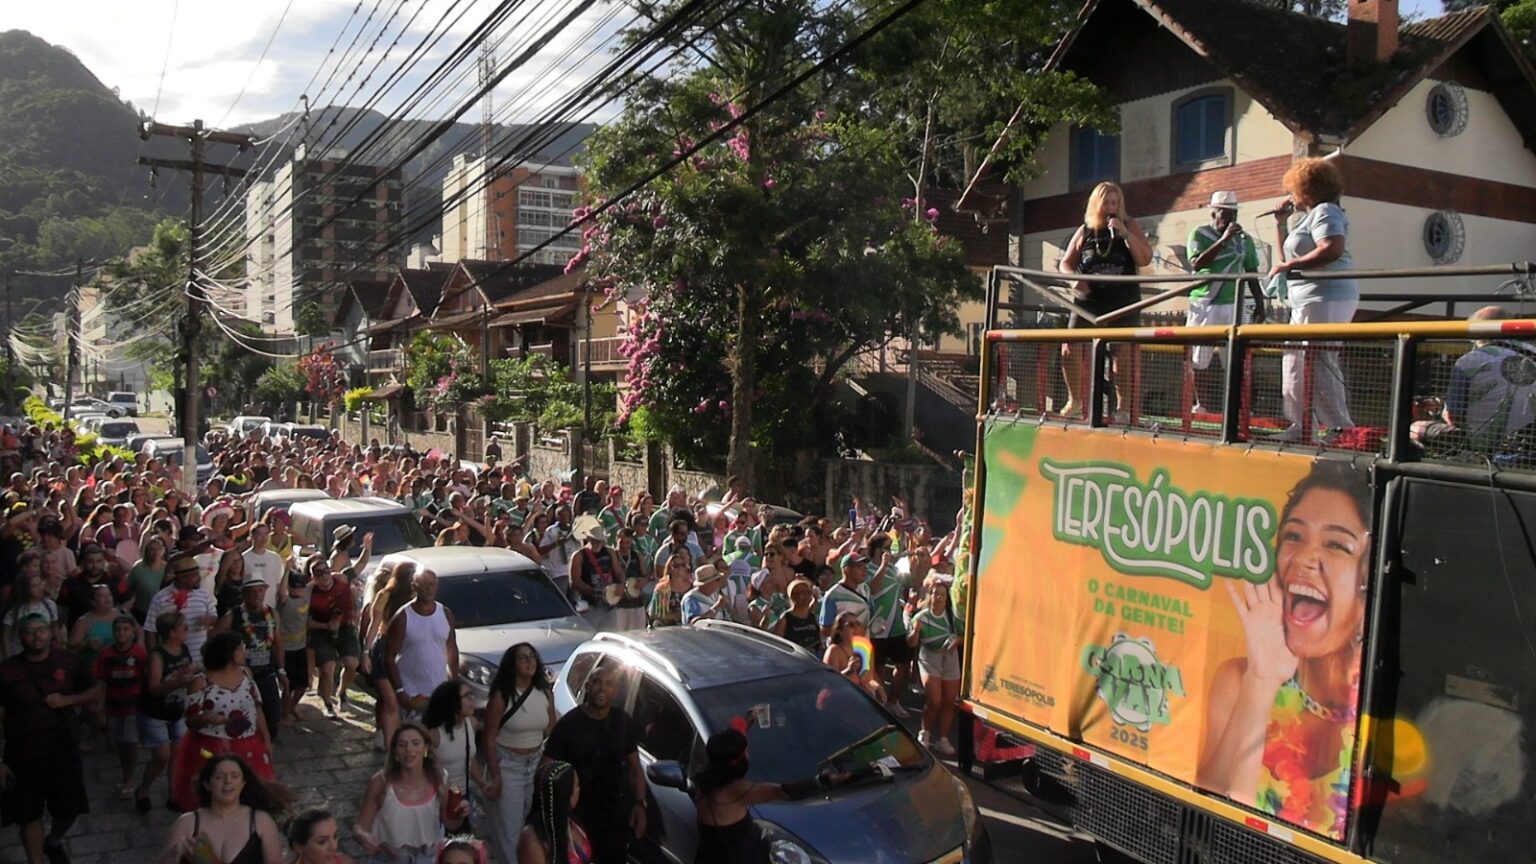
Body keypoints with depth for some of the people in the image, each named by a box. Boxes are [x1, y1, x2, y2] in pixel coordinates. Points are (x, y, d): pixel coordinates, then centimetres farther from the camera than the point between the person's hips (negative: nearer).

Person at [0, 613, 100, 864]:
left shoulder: (68, 662, -4)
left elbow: (96, 692, 5)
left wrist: (67, 699, -15)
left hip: (63, 750, 2)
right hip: (22, 756, -2)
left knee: (70, 809, 16)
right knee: (30, 816, 9)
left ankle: (53, 842, 47)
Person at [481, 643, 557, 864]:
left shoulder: (544, 693, 0)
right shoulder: (501, 696, -14)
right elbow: (489, 739, -11)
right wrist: (495, 776, -14)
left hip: (536, 763, 4)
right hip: (507, 765, -4)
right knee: (508, 828, 0)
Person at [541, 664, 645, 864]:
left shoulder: (624, 723, -2)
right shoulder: (568, 724, -13)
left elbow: (635, 768, 6)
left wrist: (640, 803, -6)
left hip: (617, 810, 3)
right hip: (577, 812, -3)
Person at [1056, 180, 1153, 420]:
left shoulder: (1129, 226, 2)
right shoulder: (1085, 231, 6)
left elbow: (1145, 259, -8)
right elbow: (1066, 263, 12)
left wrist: (1125, 233, -18)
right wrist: (1073, 279, -10)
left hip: (1123, 302, -1)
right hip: (1089, 301, 1)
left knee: (1122, 353, 1)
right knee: (1070, 348, -8)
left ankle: (1123, 405, 15)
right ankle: (1075, 400, 10)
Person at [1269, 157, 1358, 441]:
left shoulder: (1325, 211, -8)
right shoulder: (1309, 216, 23)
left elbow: (1333, 249, -25)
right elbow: (1287, 256, 26)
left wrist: (1289, 266, -21)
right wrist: (1281, 223, 19)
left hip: (1325, 299, -11)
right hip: (1308, 301, 11)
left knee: (1318, 364, -14)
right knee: (1294, 364, 14)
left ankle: (1340, 427, -12)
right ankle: (1299, 426, 19)